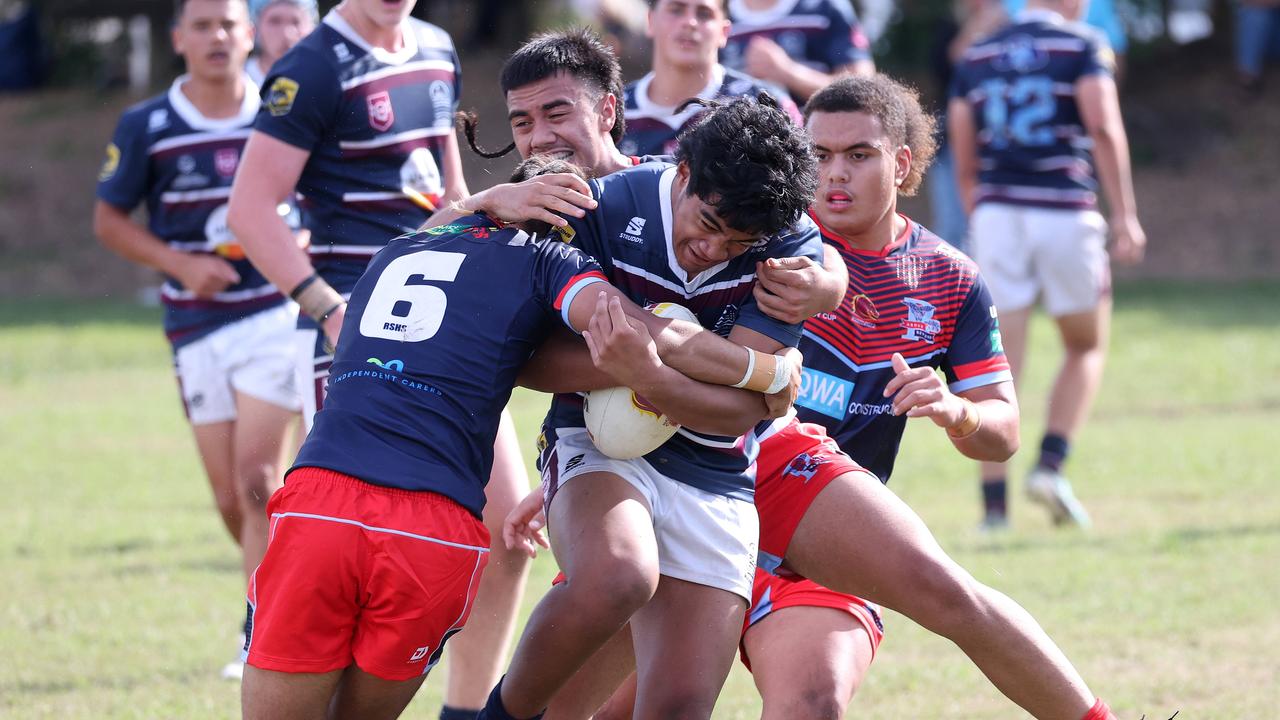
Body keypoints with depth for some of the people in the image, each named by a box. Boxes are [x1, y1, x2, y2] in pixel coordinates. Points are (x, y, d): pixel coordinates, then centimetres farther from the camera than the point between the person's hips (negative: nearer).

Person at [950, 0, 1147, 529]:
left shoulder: (976, 58, 13)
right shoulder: (1083, 48, 1)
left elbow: (964, 163, 13)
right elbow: (1103, 128, -13)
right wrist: (1125, 217, -13)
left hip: (996, 212, 3)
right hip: (1066, 214, -3)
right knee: (1086, 349, 15)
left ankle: (994, 505, -4)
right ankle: (1051, 465, -3)